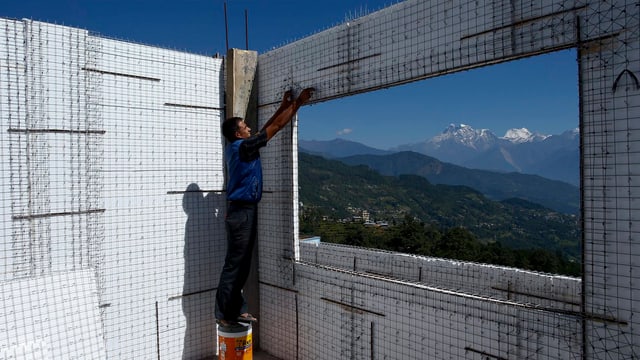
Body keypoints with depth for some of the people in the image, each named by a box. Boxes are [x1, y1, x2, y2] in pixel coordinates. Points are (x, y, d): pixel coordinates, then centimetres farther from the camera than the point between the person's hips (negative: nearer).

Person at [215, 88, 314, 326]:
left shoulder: (236, 148, 13)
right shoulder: (243, 147, -14)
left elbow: (265, 129, 22)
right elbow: (277, 126, -12)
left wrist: (283, 106, 23)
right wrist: (297, 103, -4)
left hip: (243, 210, 10)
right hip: (242, 211, -10)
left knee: (242, 264, 13)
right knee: (234, 264, -4)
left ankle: (236, 310, 21)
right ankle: (224, 314, 4)